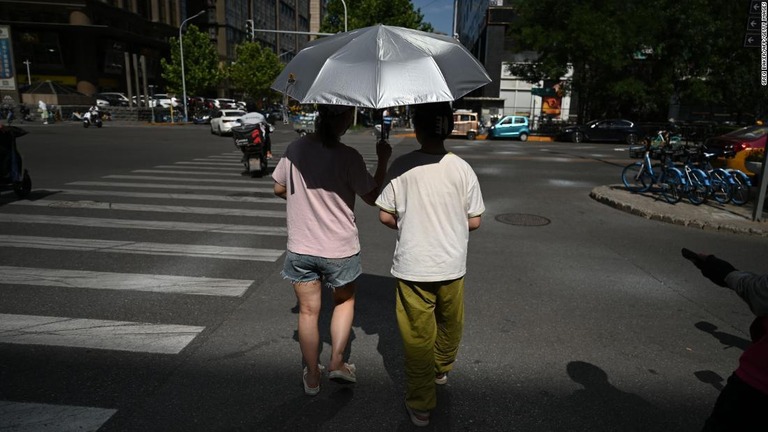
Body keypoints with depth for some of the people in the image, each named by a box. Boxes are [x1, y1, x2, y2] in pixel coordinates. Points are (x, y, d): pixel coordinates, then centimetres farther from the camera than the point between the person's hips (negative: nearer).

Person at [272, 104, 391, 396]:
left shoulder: (295, 149, -5)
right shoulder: (347, 156, -19)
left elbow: (279, 188, 8)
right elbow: (372, 197, -8)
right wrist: (383, 160, -1)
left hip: (300, 248, 3)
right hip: (340, 249, -3)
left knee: (308, 312, 14)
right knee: (344, 301, 24)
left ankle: (312, 376, 28)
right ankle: (337, 362, 21)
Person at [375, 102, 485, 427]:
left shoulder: (401, 166, -10)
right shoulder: (462, 169, -7)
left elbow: (385, 216, -5)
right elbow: (474, 222, -2)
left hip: (412, 266, -2)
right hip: (451, 265, 2)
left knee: (417, 335, 9)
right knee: (450, 323, 27)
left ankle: (420, 405, 20)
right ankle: (441, 369, 50)